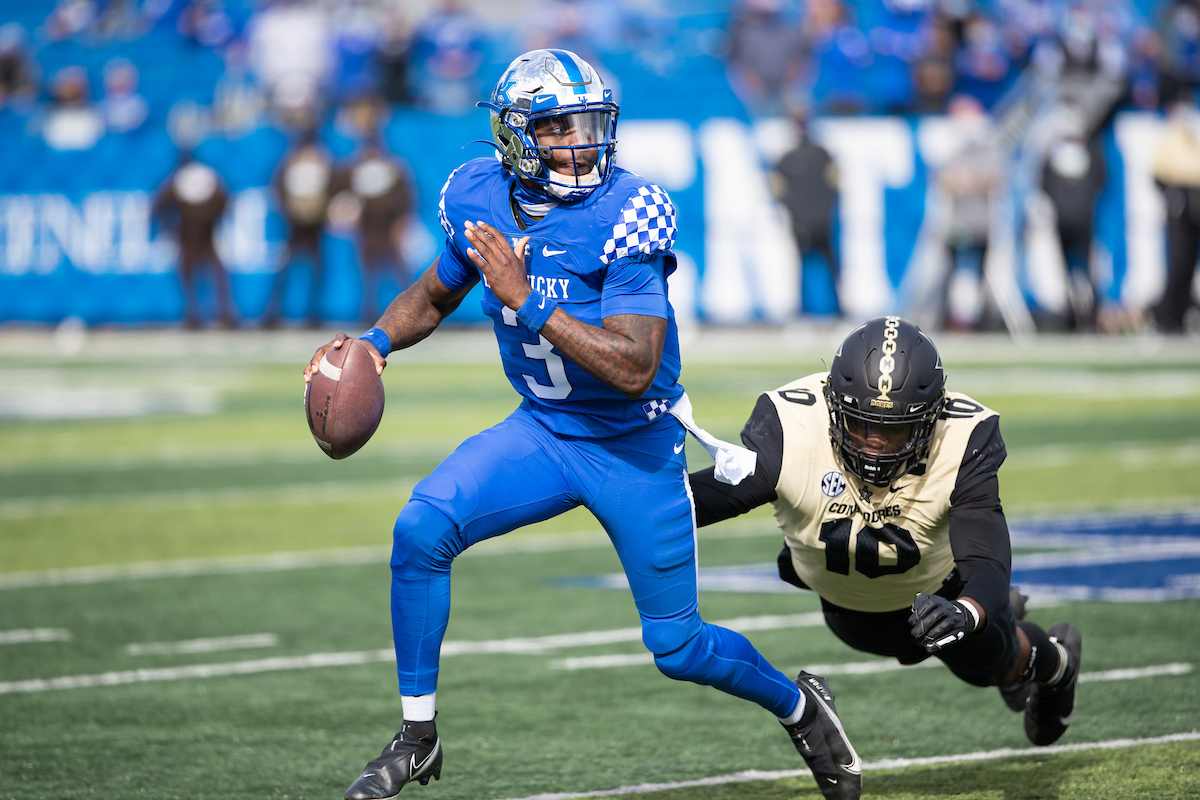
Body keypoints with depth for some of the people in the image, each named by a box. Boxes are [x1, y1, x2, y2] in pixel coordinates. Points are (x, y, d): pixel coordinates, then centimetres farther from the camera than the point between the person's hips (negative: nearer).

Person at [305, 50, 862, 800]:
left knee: (676, 645, 3)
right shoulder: (478, 198, -8)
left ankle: (798, 705, 35)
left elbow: (635, 369, -29)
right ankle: (418, 738, -5)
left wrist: (524, 300, -32)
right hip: (543, 431, 4)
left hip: (637, 448, -4)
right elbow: (433, 297, 13)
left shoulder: (626, 214, -24)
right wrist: (375, 340, -7)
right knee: (421, 531, -20)